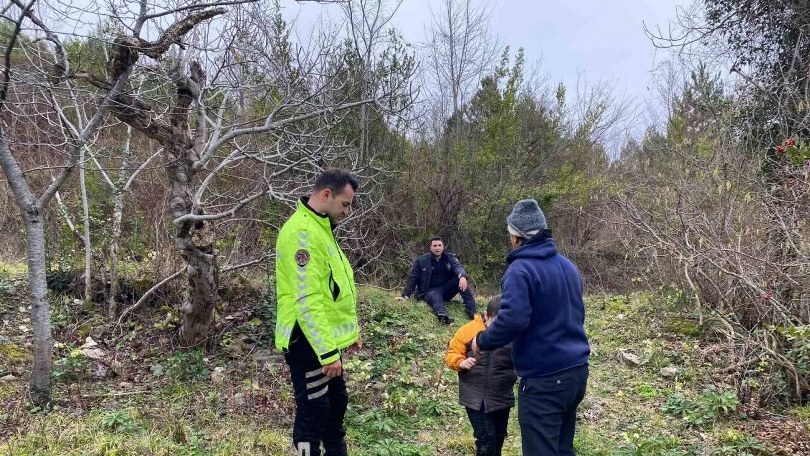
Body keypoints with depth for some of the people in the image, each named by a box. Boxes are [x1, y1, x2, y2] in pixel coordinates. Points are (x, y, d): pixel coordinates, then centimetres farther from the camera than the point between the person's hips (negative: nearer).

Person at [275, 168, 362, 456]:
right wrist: (328, 352, -26)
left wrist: (350, 331, 19)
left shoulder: (320, 228, 12)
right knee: (313, 412, 2)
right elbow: (308, 300, -27)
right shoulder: (302, 232, -21)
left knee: (336, 404, 21)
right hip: (309, 343, -10)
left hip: (326, 340, 10)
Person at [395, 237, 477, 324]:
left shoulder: (450, 257, 5)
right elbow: (412, 279, 3)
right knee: (435, 297, -39)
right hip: (431, 290, -3)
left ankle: (472, 312, -33)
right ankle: (442, 315, -75)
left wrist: (462, 276, -39)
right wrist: (405, 296, -7)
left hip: (447, 289, 3)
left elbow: (458, 267, -15)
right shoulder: (421, 261, 1)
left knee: (462, 281, -24)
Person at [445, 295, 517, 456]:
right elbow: (451, 353, -1)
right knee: (486, 438, -10)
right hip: (475, 398, -2)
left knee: (498, 438, 16)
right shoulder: (469, 330, -7)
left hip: (502, 398, 3)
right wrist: (461, 362, -20)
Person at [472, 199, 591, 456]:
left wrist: (482, 341, -10)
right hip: (576, 370, 8)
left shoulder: (520, 270, -16)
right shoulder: (568, 266, 12)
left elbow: (512, 320, -27)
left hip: (544, 379, -8)